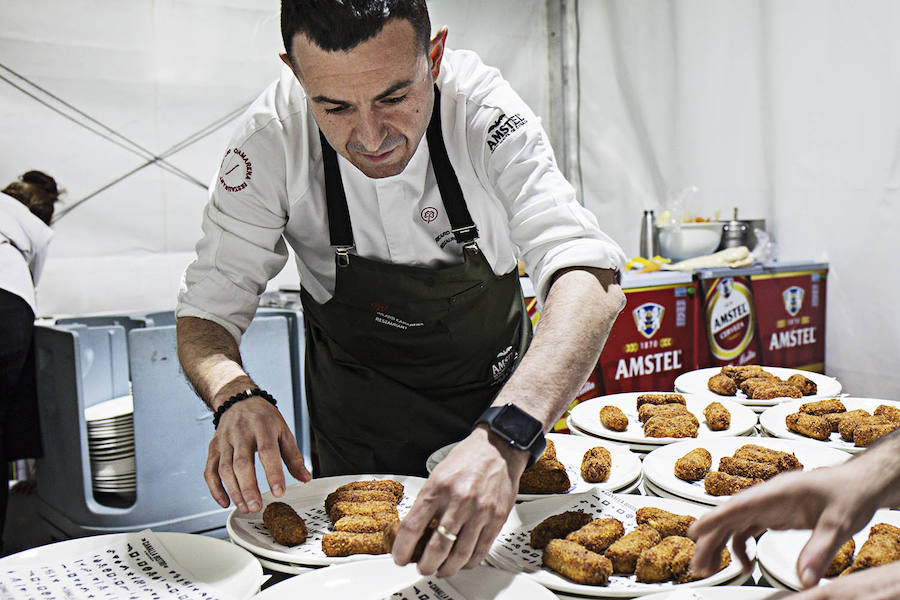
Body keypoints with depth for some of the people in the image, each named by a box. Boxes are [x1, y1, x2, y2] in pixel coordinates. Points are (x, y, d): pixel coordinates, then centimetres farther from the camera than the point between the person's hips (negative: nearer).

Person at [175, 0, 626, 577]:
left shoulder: (485, 111, -31)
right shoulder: (271, 139, -27)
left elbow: (590, 280, -40)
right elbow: (206, 314, -21)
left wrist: (506, 439, -56)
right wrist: (236, 395, -43)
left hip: (503, 392, 1)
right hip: (360, 414, 0)